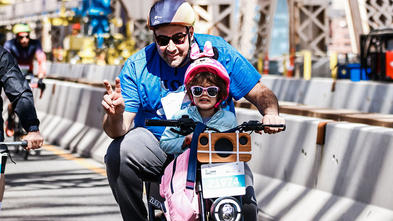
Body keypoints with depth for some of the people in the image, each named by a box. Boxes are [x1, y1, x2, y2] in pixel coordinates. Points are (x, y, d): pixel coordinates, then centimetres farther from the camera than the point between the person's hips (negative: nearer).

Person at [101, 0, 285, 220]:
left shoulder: (219, 51, -6)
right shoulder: (137, 67, -6)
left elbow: (260, 93, -1)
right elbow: (118, 130, -10)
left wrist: (271, 113, -24)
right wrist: (116, 115, -34)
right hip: (158, 149, 1)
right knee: (120, 152, -28)